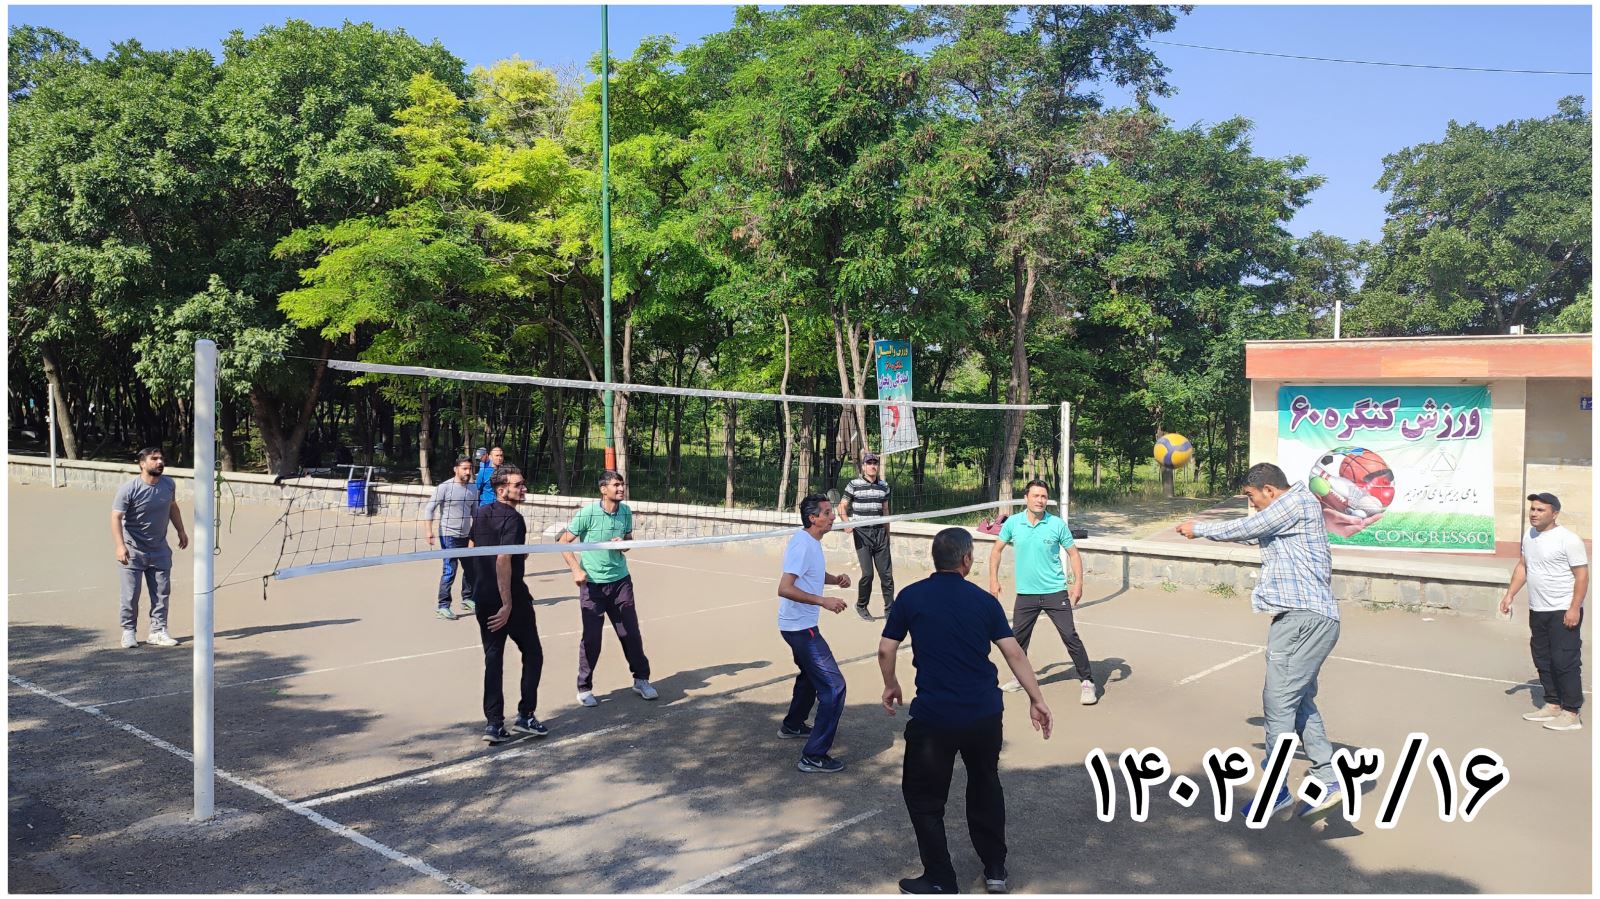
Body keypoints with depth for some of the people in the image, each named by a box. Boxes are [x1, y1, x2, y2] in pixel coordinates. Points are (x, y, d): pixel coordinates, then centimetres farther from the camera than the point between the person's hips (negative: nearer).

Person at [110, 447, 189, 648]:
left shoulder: (169, 485, -2)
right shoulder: (129, 489, -18)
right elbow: (116, 517, -21)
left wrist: (181, 531, 18)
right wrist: (120, 546, -31)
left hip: (159, 549, 5)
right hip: (133, 550, -5)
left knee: (162, 592, 5)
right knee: (131, 594, 1)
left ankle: (158, 631, 13)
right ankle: (128, 631, 15)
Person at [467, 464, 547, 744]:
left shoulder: (480, 513, 9)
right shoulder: (512, 518, -16)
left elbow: (471, 548, 20)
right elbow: (503, 560, -25)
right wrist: (507, 604, -24)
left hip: (484, 597, 7)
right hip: (511, 599, -7)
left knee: (493, 658, 10)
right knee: (532, 654, 9)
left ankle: (494, 723, 8)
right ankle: (525, 715, 10)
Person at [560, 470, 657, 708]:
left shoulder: (626, 512, 1)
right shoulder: (587, 513, -13)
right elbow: (564, 542, -7)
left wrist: (623, 544, -9)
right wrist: (576, 569, -17)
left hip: (620, 581, 4)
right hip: (592, 583, -4)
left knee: (631, 633, 7)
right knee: (591, 637, 0)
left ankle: (641, 679, 24)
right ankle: (584, 688, 16)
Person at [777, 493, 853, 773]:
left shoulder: (812, 542, 7)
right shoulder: (802, 544, -23)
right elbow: (784, 588, -30)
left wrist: (836, 578, 4)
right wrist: (823, 601, -33)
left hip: (800, 624, 11)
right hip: (800, 626, -11)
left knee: (811, 674, 31)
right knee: (833, 687, -13)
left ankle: (793, 726, 51)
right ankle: (813, 756, -9)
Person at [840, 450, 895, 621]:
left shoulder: (883, 486, 9)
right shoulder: (854, 484, -3)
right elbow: (842, 507, -1)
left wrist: (887, 535, 18)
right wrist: (847, 523, -19)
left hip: (880, 533, 4)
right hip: (862, 534, -4)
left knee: (887, 573, 1)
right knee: (867, 574, -8)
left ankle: (889, 610, 13)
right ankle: (861, 606, 15)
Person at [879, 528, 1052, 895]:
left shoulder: (911, 596, -2)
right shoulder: (984, 600, 2)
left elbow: (886, 650, -1)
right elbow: (1014, 652, 1)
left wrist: (890, 685, 17)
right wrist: (1036, 699, 8)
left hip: (933, 717, -3)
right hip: (985, 714, 3)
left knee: (923, 797, 14)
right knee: (986, 788, 25)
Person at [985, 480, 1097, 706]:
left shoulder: (1057, 524, -7)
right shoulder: (1013, 523, -2)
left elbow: (1073, 554, 1)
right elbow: (997, 550, 10)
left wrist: (1078, 583, -10)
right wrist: (994, 580, 6)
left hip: (1055, 592, -2)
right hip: (1025, 594, 2)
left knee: (1070, 636, -5)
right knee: (1018, 638, 11)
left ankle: (1087, 682, 6)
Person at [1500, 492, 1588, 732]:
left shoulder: (1568, 539, -14)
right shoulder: (1529, 535, 9)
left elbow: (1582, 575, -15)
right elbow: (1522, 566, 18)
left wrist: (1574, 609, -20)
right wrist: (1510, 595, 11)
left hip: (1563, 611, -8)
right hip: (1537, 611, 8)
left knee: (1565, 662, -4)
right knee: (1543, 660, 13)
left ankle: (1572, 713, 3)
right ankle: (1553, 705, 25)